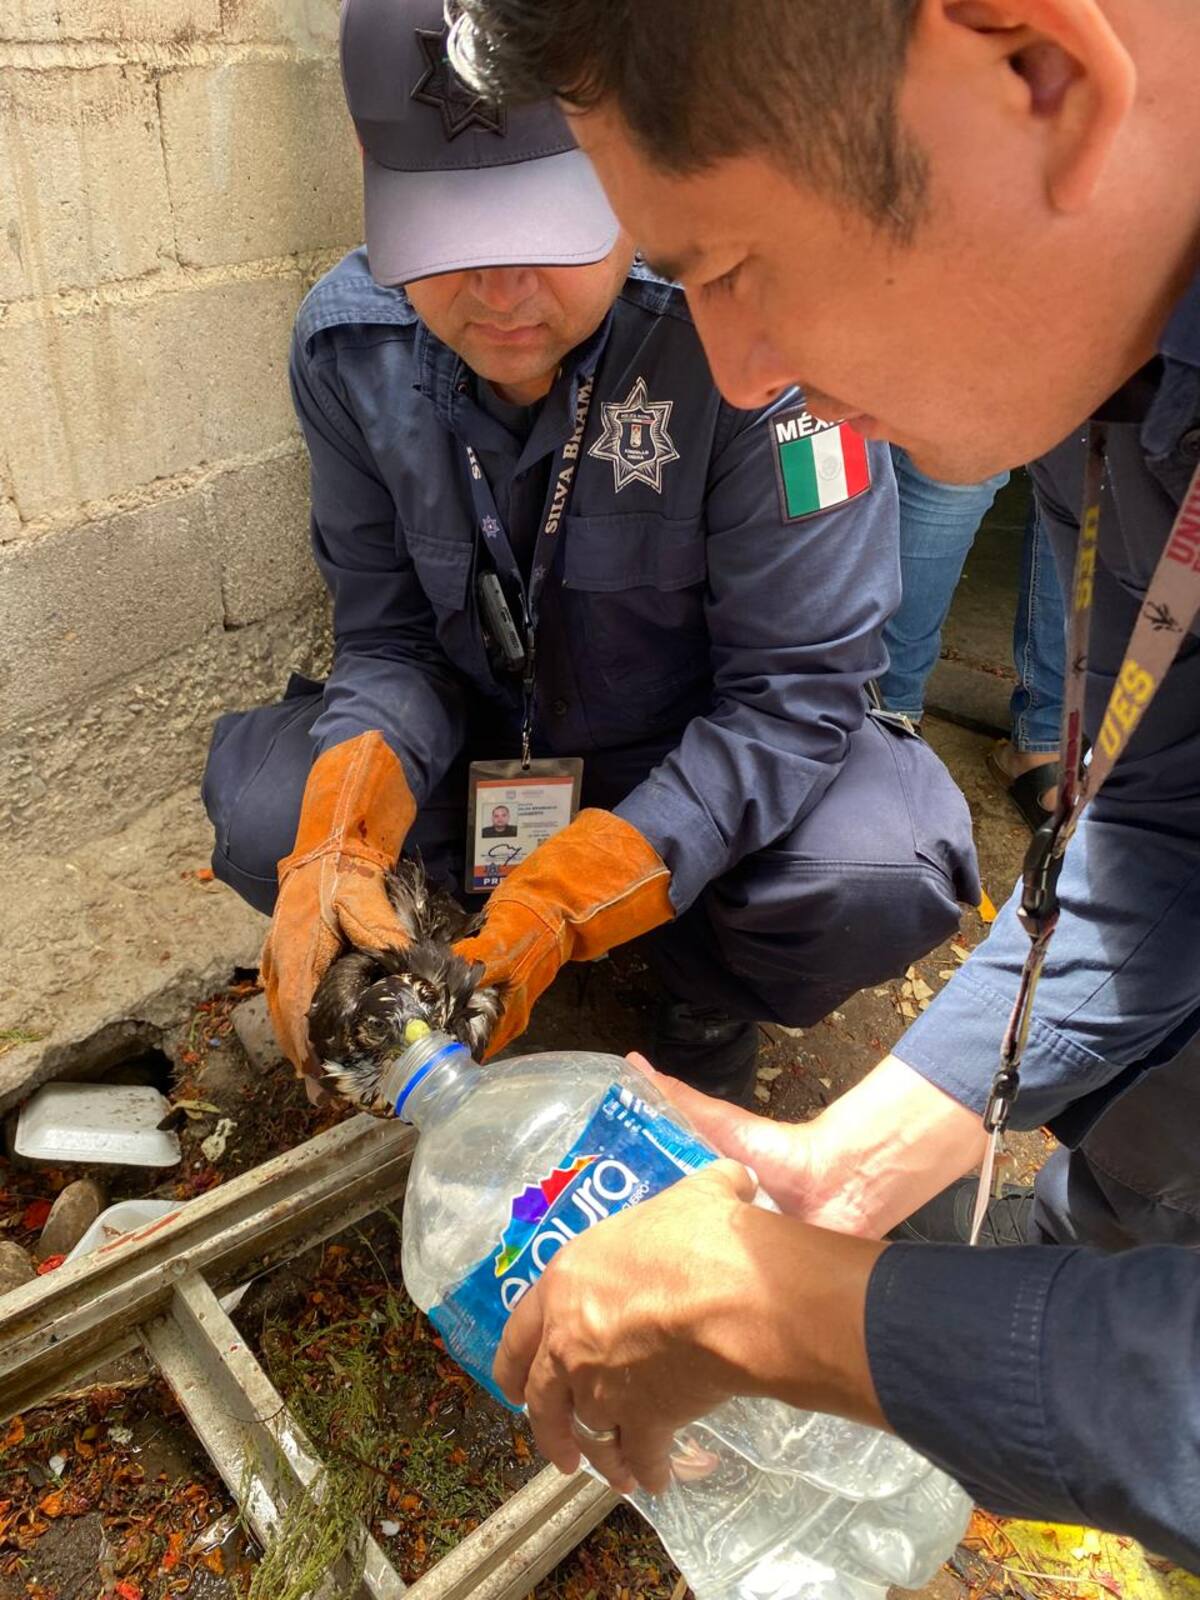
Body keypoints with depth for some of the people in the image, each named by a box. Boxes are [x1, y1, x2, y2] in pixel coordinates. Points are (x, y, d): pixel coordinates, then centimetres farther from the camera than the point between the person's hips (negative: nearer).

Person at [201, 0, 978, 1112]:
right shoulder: (349, 340, -13)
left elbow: (796, 687, -25)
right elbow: (388, 638, -8)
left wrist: (570, 895, -33)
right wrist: (336, 837, -29)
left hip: (711, 755, -2)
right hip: (486, 737, 3)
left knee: (874, 878, -31)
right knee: (262, 813, -20)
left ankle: (708, 990, 5)